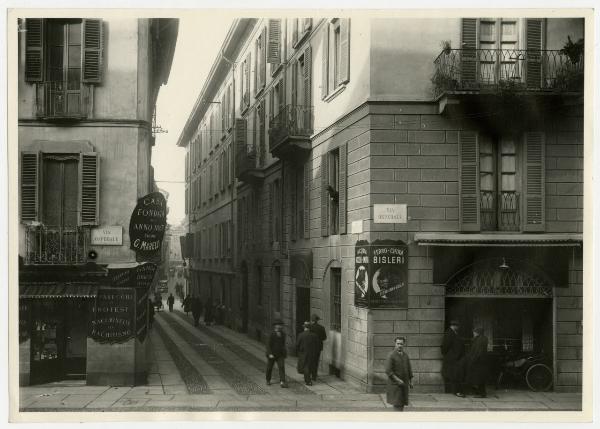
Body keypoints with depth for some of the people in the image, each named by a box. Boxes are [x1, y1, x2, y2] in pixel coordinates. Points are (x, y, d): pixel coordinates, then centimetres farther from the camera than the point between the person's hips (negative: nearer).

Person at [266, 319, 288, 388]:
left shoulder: (283, 334, 4)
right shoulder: (272, 334, -12)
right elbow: (268, 345, -14)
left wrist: (284, 353, 22)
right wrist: (270, 354, -22)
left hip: (280, 355, 3)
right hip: (271, 355, -3)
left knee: (281, 367, -12)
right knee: (269, 368, 10)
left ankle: (282, 382, -19)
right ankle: (268, 380, 33)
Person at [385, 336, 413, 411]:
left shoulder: (405, 355, 6)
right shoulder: (391, 356, -14)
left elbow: (409, 368, 13)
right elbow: (388, 371, -19)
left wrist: (411, 381, 10)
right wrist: (398, 380, -23)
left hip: (404, 383, 6)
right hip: (394, 384, -6)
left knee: (402, 402, 8)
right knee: (396, 403, -7)